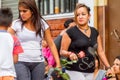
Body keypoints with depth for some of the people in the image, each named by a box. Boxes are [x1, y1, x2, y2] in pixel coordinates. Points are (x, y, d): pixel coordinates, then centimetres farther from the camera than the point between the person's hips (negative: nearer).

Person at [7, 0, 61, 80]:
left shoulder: (42, 24, 3)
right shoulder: (16, 24, -2)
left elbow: (51, 44, 6)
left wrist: (58, 63, 2)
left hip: (38, 63, 2)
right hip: (21, 62, -2)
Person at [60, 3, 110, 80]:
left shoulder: (95, 32, 10)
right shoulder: (70, 32, -6)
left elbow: (100, 51, 13)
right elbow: (62, 51, -3)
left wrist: (109, 68, 7)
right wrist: (69, 54, -24)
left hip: (90, 72, 5)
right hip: (74, 71, -5)